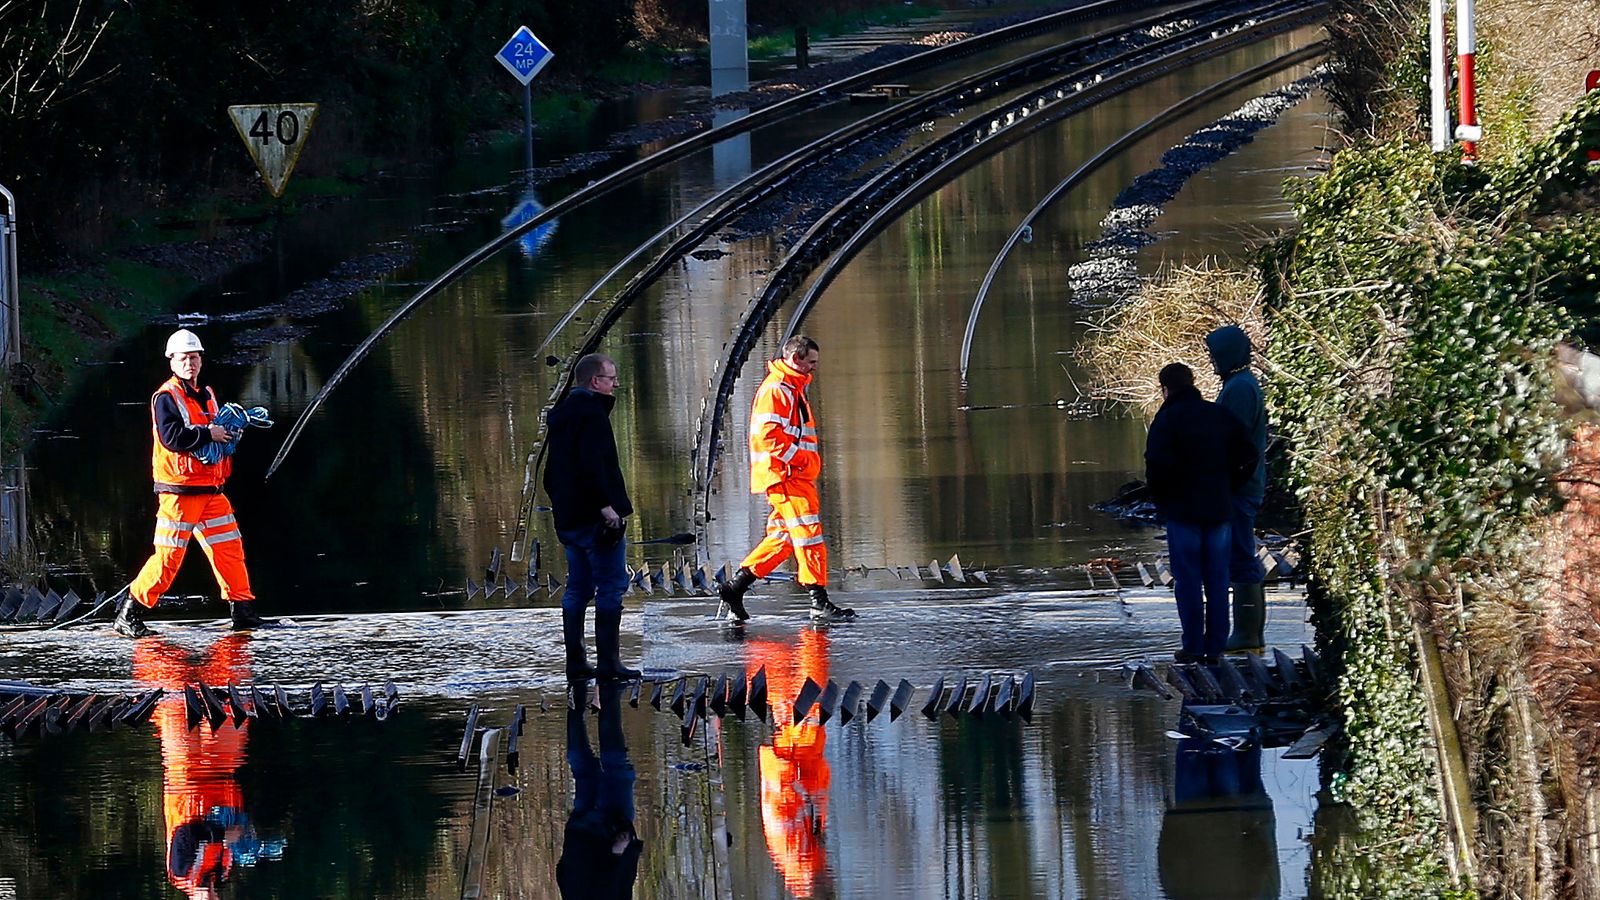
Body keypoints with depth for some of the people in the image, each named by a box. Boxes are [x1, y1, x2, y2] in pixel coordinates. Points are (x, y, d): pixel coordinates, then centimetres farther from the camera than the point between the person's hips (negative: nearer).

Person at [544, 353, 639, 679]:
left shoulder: (561, 415, 18)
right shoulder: (592, 413, -12)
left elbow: (551, 473, 22)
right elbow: (592, 466, -23)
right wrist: (606, 505, -23)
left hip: (568, 518, 9)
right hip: (596, 518, -9)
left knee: (578, 588, 12)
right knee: (611, 586, -6)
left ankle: (575, 661, 12)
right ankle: (608, 661, -8)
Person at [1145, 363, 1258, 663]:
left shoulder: (1167, 419, -9)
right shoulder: (1220, 415, 7)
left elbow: (1157, 464, -20)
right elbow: (1247, 458, 6)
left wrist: (1160, 497, -4)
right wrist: (1227, 489, 13)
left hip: (1183, 512, -5)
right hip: (1219, 509, 5)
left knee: (1188, 581, 1)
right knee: (1217, 580, 9)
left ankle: (1193, 646, 0)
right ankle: (1215, 646, 10)